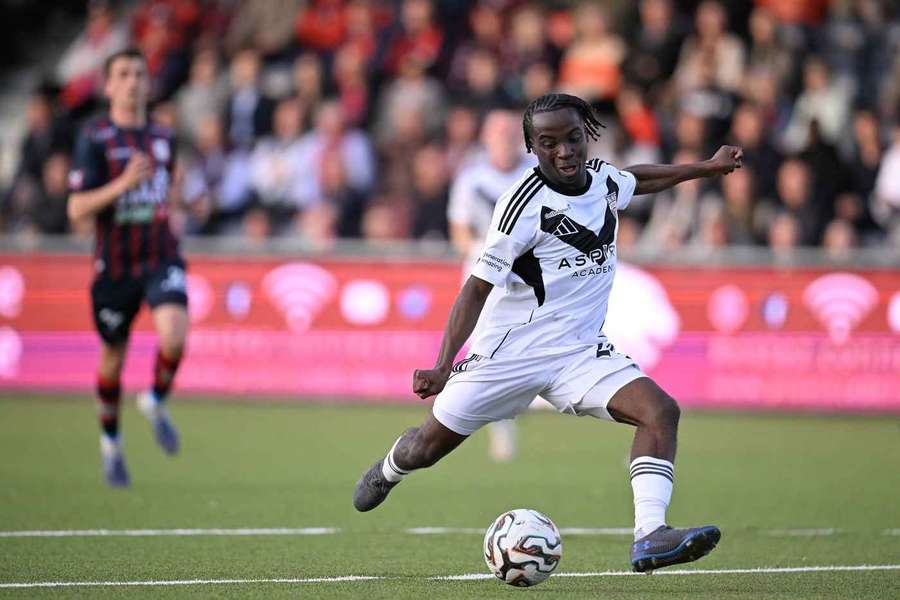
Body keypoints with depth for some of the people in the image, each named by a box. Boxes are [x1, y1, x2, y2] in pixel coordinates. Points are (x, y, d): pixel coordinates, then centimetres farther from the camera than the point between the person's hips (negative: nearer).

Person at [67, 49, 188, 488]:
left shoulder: (163, 137, 7)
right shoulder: (94, 138, -8)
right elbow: (77, 209, -15)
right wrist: (123, 184, -26)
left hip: (161, 260, 2)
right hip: (115, 266, -2)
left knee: (174, 336, -25)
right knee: (112, 359, 11)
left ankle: (156, 402, 5)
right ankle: (110, 441, 36)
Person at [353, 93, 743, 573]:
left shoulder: (603, 177, 2)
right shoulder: (526, 202, -17)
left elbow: (637, 178, 30)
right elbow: (479, 285, -15)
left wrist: (706, 167, 34)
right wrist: (444, 366, -23)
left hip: (582, 351, 5)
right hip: (513, 349, -4)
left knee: (661, 411, -20)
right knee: (428, 447, 5)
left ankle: (649, 537, -31)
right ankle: (388, 473, 43)